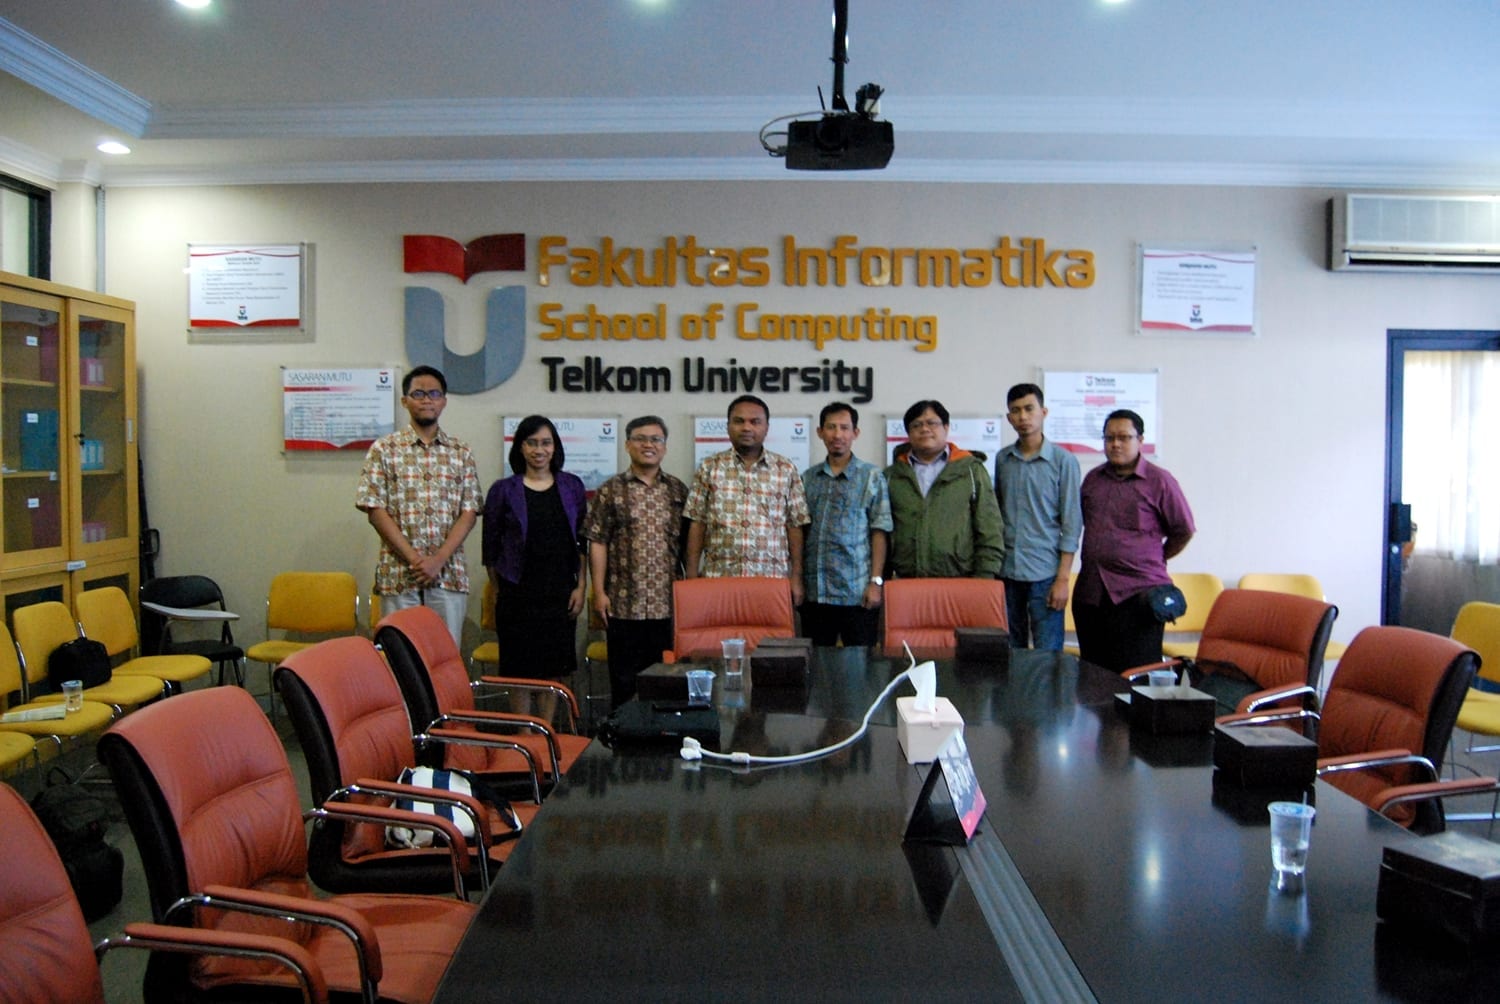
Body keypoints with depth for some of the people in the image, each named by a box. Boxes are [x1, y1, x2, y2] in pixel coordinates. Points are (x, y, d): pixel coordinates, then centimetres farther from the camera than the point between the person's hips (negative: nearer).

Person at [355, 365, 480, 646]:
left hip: (449, 574, 1)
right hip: (398, 574, -1)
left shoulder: (461, 452, 9)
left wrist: (438, 559, -10)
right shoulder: (384, 449, 4)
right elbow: (374, 509, -3)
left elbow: (469, 512, 3)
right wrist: (414, 558, -11)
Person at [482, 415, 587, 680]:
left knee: (555, 670, 7)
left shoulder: (572, 486, 5)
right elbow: (490, 546, 4)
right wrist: (498, 591, 2)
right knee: (520, 671, 2)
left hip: (560, 593, 2)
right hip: (518, 595, -2)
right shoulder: (503, 490, -1)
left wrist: (580, 586, 1)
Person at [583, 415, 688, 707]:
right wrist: (599, 592, -7)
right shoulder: (610, 491, 2)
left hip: (669, 604, 2)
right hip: (624, 604, -2)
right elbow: (597, 543, 0)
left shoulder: (678, 490, 10)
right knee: (625, 682, 5)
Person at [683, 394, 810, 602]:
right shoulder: (709, 468, 7)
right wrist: (691, 577, 0)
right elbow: (697, 525, 5)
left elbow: (794, 527, 7)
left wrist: (796, 577, 2)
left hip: (772, 580, 0)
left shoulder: (786, 470, 7)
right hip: (717, 579, 0)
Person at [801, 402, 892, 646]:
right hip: (814, 592, 3)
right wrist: (797, 580, 6)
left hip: (857, 593, -3)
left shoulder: (871, 476, 2)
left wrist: (876, 581, -9)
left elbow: (879, 532, -3)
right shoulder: (807, 478, 11)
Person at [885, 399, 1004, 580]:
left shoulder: (972, 470, 8)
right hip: (906, 584, 2)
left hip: (960, 582, -1)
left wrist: (984, 579, -4)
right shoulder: (891, 476, 13)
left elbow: (990, 532, 4)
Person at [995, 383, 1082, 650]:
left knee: (1048, 656, -1)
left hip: (1045, 571, -4)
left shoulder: (1064, 461, -3)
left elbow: (1072, 523, -5)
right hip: (1006, 570, 4)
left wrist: (1063, 578, -10)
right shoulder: (1002, 459, 9)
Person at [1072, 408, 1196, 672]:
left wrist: (1154, 560, 10)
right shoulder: (1092, 479, 13)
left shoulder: (1159, 481, -2)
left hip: (1138, 593, -5)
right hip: (1090, 591, 5)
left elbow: (1183, 531, 3)